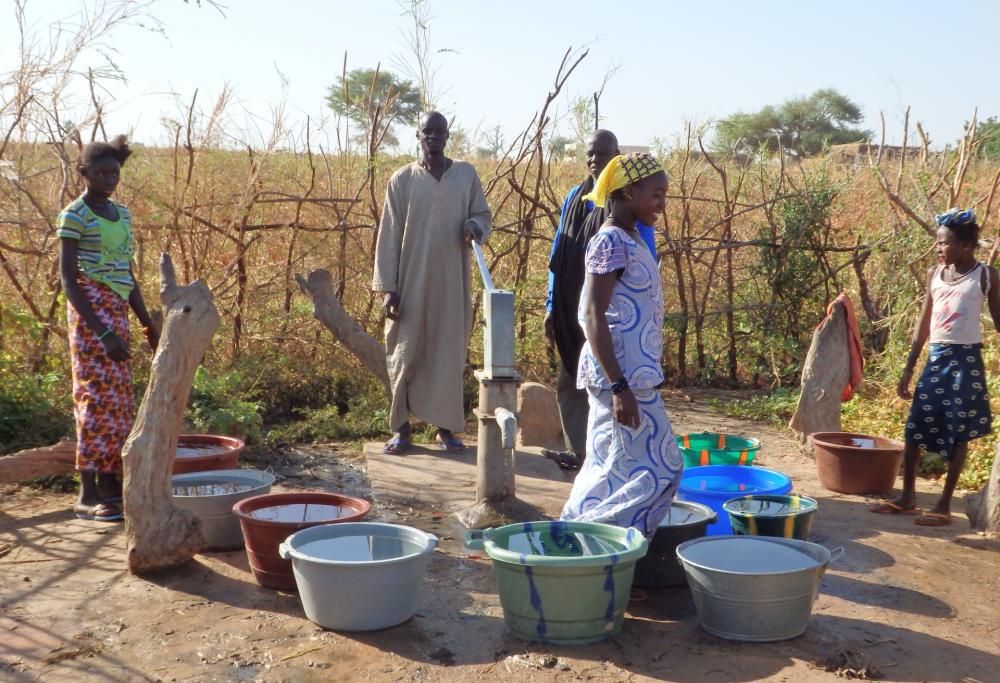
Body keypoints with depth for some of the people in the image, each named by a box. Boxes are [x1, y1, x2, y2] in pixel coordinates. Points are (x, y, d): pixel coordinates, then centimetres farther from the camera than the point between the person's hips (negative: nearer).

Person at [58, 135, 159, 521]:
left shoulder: (122, 214, 13)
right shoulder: (74, 216, -10)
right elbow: (68, 279, -14)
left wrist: (148, 323, 16)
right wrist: (102, 331, -20)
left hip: (118, 312, 8)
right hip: (91, 313, -8)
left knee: (119, 398, 8)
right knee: (96, 396, -8)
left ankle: (109, 481, 16)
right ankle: (87, 495, -5)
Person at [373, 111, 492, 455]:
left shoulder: (466, 174, 4)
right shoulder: (402, 180, 0)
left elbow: (483, 213, 12)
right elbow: (389, 236, -1)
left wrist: (475, 226, -14)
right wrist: (387, 287, -7)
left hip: (452, 282, 1)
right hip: (412, 281, -1)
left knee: (449, 353, 5)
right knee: (405, 353, 2)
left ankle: (446, 426, 15)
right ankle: (401, 427, 12)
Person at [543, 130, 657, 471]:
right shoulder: (575, 197, 9)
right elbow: (558, 254, 12)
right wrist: (551, 305, 9)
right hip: (572, 312, 6)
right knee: (570, 384, 10)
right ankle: (577, 452, 22)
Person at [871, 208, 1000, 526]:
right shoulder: (934, 274, 7)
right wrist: (908, 367, 12)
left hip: (966, 359, -4)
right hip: (936, 358, 5)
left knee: (958, 432, 0)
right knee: (915, 425, 4)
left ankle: (944, 505, 9)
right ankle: (907, 497, 17)